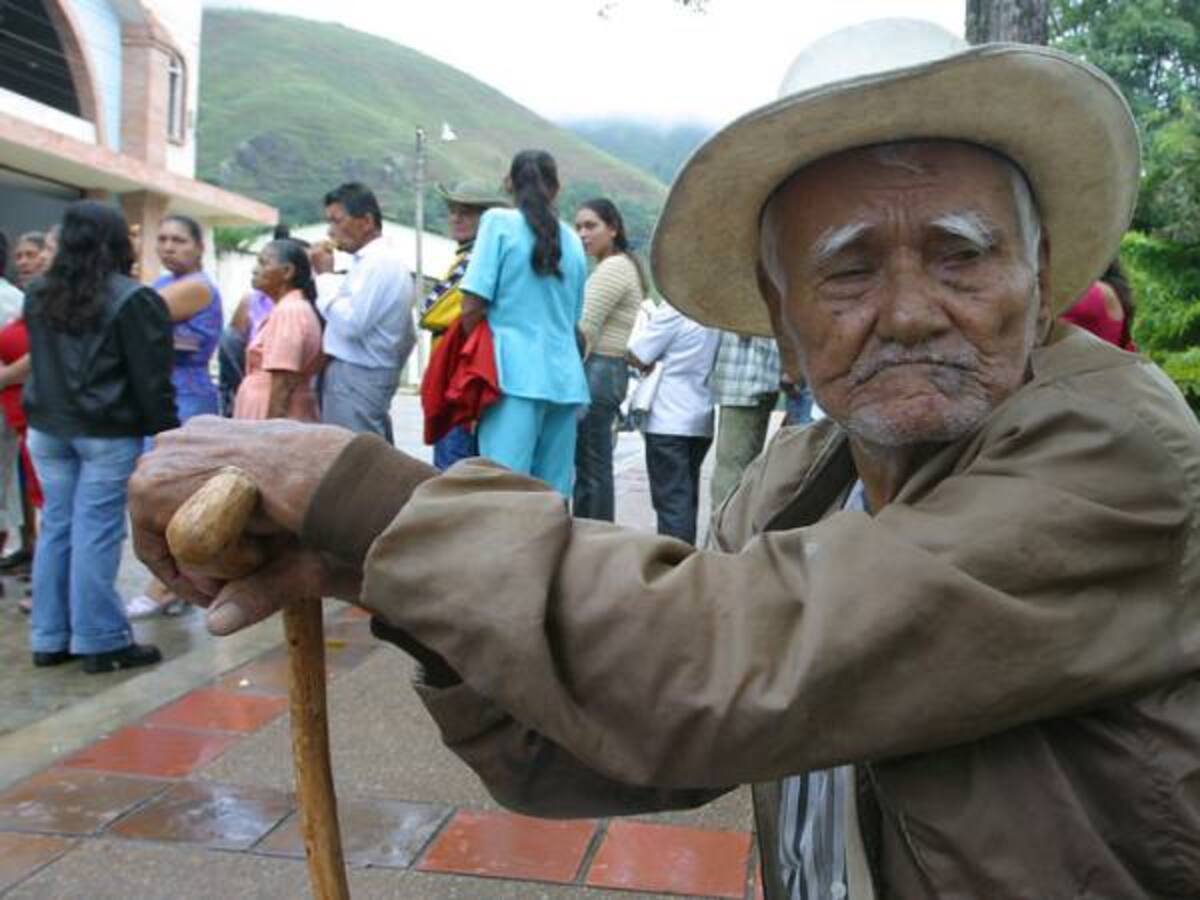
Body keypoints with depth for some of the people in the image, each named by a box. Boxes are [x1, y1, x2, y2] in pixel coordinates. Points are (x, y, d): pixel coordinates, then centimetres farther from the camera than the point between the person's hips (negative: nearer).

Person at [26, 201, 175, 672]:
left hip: (47, 427, 6)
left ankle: (49, 638, 18)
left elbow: (40, 362, 19)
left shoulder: (39, 294, 10)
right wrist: (167, 432, -6)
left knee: (56, 527, 11)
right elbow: (151, 377, -11)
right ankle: (102, 642, 4)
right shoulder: (132, 299, -11)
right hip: (108, 432, -6)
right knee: (96, 533, -3)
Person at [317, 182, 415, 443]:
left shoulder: (377, 263, -12)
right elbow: (408, 338, 21)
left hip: (355, 380, -10)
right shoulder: (386, 260, 18)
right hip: (372, 379, 10)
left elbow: (350, 323, -21)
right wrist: (389, 370, 25)